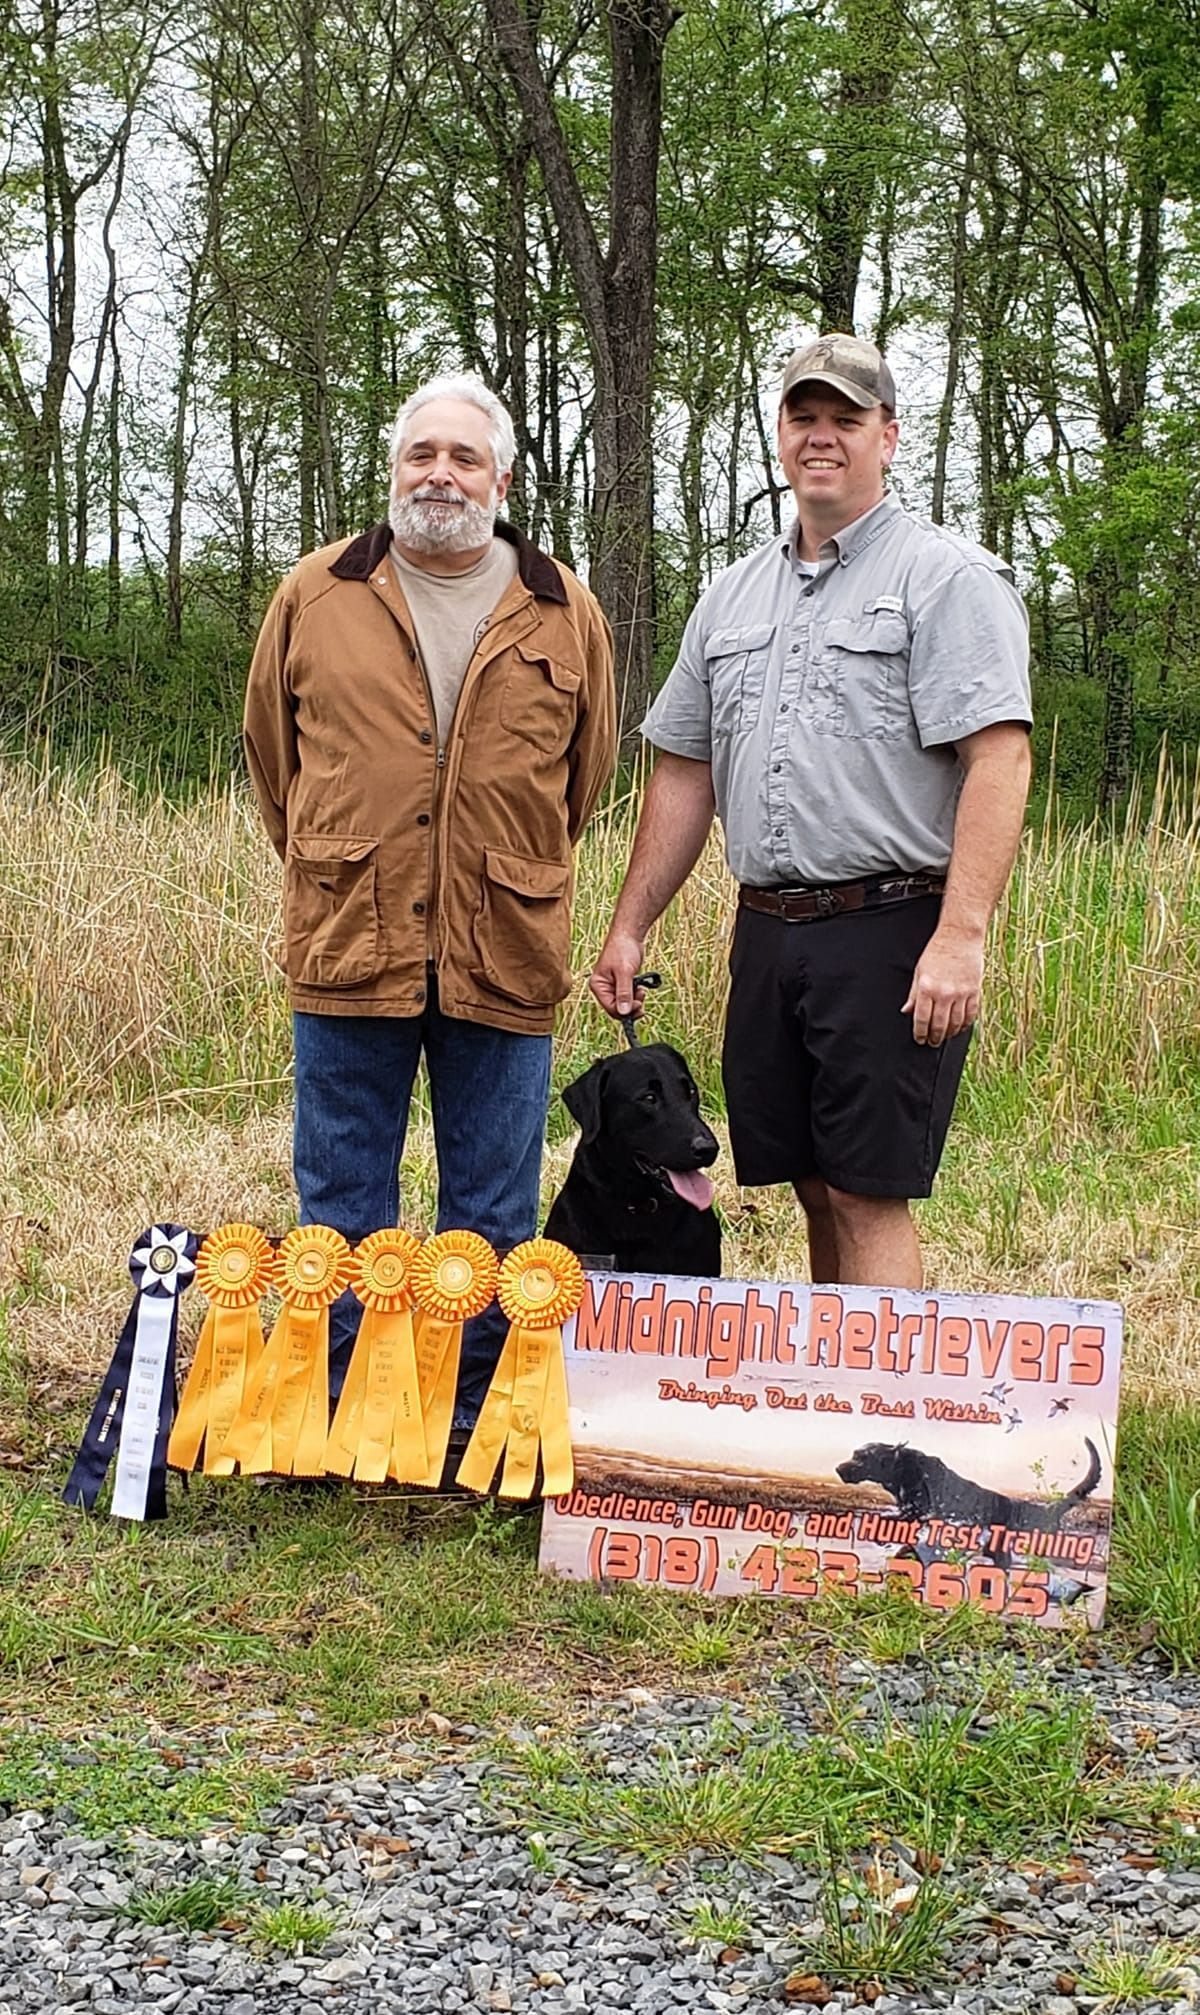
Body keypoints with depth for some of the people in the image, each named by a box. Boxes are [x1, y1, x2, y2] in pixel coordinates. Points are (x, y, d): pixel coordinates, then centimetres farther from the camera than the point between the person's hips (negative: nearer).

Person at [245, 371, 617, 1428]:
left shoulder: (564, 611, 6)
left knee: (494, 1221, 8)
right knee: (340, 1211, 8)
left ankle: (480, 1421, 21)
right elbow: (273, 748, 17)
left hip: (504, 959, 0)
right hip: (346, 946, 0)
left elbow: (587, 769, 17)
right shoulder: (315, 595, 5)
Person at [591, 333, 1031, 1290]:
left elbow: (999, 760, -14)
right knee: (817, 1191, 10)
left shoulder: (949, 578, -4)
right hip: (766, 932, 6)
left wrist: (960, 936, -23)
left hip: (891, 933, -6)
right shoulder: (734, 595, 17)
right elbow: (684, 773, 20)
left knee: (869, 1195, -7)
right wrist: (630, 927, 16)